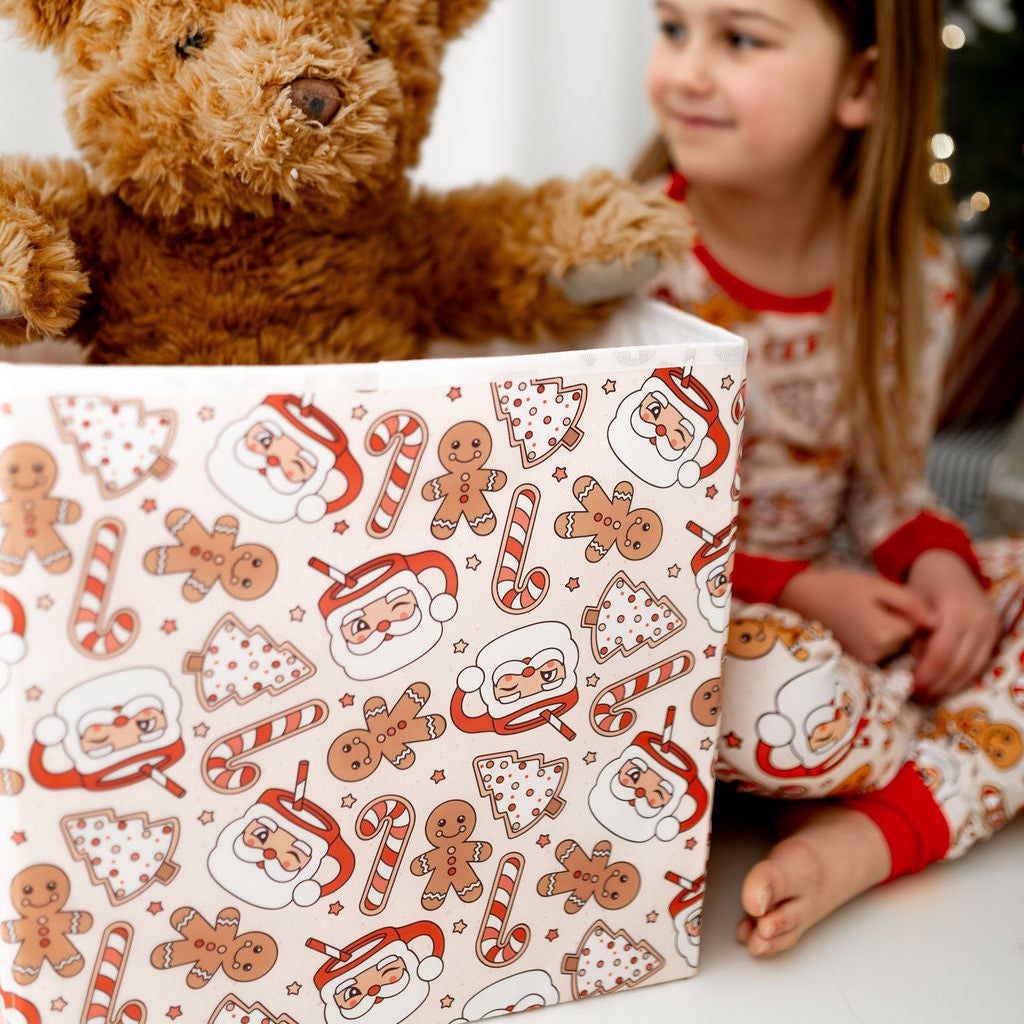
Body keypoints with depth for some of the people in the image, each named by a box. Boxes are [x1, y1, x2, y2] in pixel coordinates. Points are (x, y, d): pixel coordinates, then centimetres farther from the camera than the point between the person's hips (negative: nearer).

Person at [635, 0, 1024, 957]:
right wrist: (798, 591, -20)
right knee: (793, 695, -35)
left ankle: (864, 839, -21)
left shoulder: (913, 273, -4)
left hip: (820, 604, 5)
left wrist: (935, 561, -14)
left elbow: (888, 482, 9)